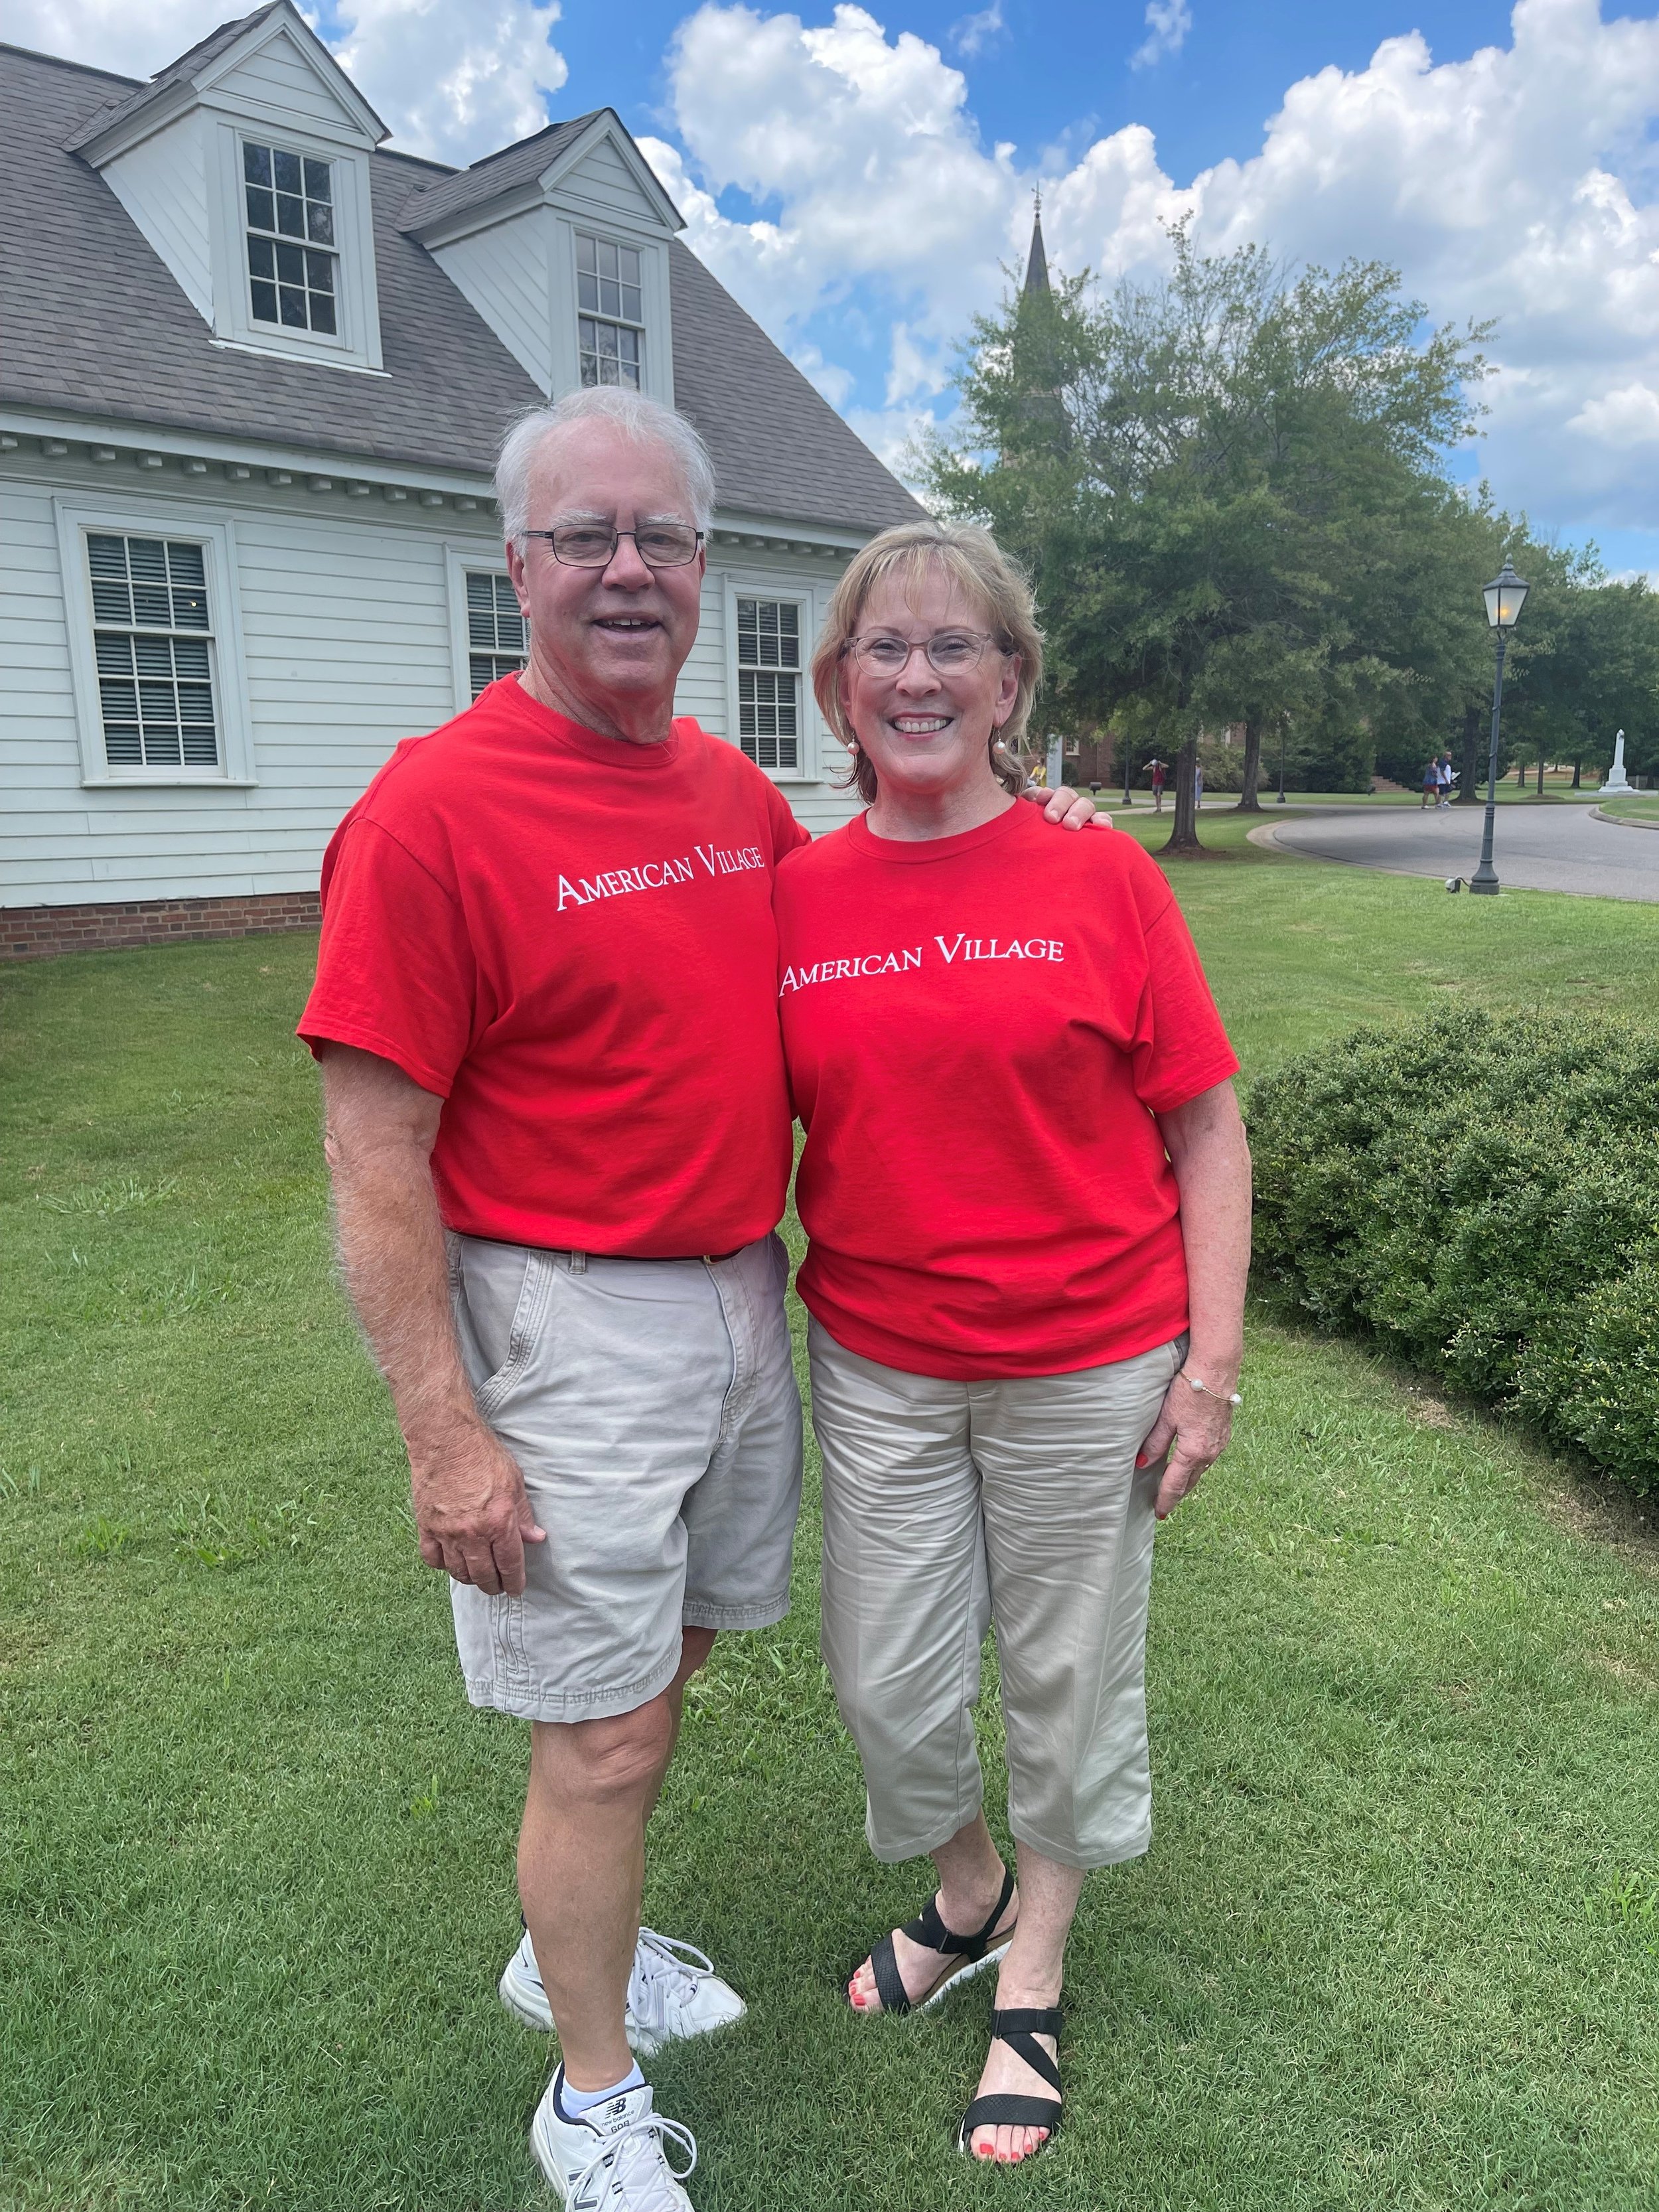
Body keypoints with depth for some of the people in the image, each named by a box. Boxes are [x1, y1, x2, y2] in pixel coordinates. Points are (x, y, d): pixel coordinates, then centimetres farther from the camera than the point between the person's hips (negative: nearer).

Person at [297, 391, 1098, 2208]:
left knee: (663, 1662, 22)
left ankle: (572, 1952, 48)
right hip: (570, 1329, -7)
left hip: (740, 1301, 7)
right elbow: (375, 1159, -16)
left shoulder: (739, 792, 6)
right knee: (604, 1735, 6)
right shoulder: (434, 810, -16)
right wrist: (445, 1434, -17)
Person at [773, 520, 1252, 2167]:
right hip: (877, 1371, 2)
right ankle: (966, 1892, 48)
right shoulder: (793, 897, -2)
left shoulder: (1102, 880, -9)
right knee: (884, 1683, 14)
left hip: (1086, 1367, -2)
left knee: (1066, 1677, 15)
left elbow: (1206, 1128, -5)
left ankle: (1031, 1975, 43)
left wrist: (1212, 1357, -8)